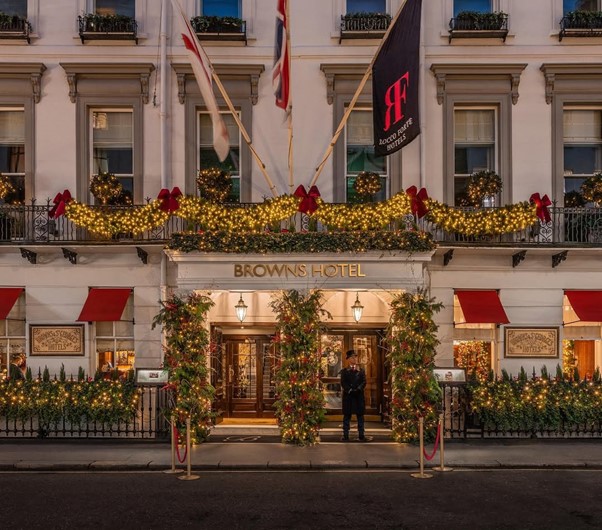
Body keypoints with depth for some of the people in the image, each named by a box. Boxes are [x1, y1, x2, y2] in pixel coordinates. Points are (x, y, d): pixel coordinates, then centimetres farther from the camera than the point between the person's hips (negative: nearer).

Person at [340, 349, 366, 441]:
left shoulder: (361, 370, 11)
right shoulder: (344, 371, 8)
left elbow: (364, 382, 2)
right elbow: (343, 383, -2)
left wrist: (358, 389, -14)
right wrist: (349, 390, -16)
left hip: (359, 396, 1)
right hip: (348, 396, -1)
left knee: (360, 415, 3)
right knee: (347, 416, 1)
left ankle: (361, 435, 6)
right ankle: (346, 435, 4)